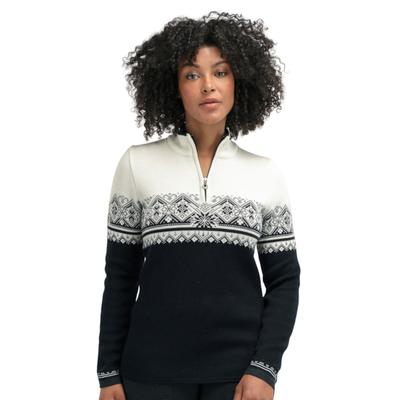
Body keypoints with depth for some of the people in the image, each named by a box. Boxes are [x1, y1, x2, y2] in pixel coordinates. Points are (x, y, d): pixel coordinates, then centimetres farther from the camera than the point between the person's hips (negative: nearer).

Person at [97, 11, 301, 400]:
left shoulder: (265, 173, 3)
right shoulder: (137, 163, 1)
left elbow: (284, 280, 4)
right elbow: (120, 276, 3)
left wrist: (264, 368, -7)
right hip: (152, 368, 0)